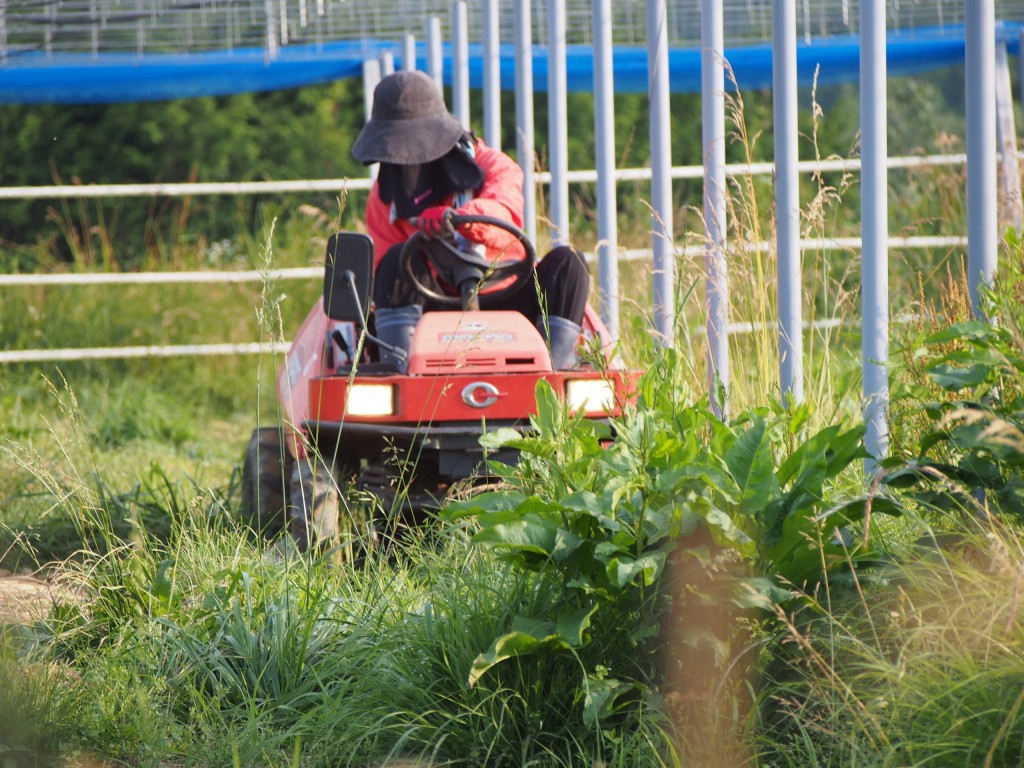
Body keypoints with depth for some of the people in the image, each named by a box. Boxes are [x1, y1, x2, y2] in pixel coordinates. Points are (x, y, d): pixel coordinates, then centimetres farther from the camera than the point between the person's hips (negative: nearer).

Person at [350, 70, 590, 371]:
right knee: (397, 260, -27)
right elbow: (382, 267, 3)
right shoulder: (385, 196, 6)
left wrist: (456, 217, -50)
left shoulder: (489, 164, -4)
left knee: (567, 262, -24)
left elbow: (505, 211, -28)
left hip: (505, 304, 0)